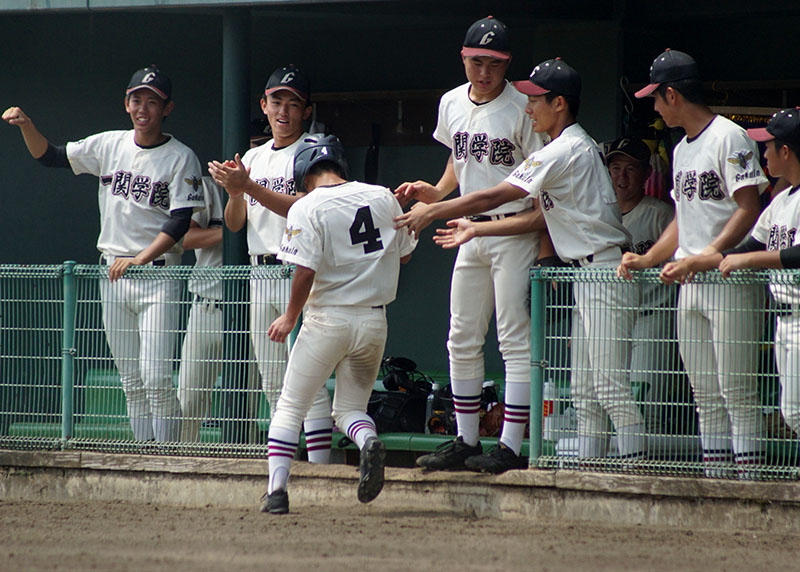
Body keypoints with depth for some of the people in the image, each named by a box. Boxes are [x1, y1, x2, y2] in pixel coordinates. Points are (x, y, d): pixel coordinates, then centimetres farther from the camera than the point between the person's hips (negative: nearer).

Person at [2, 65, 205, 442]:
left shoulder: (181, 158, -4)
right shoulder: (108, 146, 9)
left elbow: (179, 223, -10)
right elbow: (49, 156, 13)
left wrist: (139, 260, -19)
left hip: (157, 274, -5)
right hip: (113, 273, 5)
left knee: (156, 378, -14)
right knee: (131, 382, 6)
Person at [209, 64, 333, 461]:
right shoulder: (253, 158, 18)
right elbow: (234, 224, 13)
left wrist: (249, 187, -21)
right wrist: (235, 193, -8)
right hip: (261, 275, 7)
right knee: (273, 383, 8)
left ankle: (320, 466, -16)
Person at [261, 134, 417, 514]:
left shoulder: (307, 208, -10)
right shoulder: (383, 198, 3)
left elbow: (305, 272, -16)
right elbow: (404, 254, 11)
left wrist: (290, 318, -3)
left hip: (327, 319, -4)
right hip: (374, 321, 4)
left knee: (290, 407, 7)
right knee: (349, 407, 17)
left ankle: (277, 490, -5)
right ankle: (369, 442, -16)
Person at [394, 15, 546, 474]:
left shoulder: (522, 109, -12)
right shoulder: (452, 104, 8)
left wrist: (543, 247, -16)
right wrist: (436, 192, 6)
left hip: (515, 233, -7)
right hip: (470, 232, 7)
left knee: (515, 340, -8)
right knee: (463, 341, 10)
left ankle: (511, 449, -9)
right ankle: (467, 441, 18)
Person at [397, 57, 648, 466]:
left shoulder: (564, 151, -14)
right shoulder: (577, 148, 18)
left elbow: (492, 197, -14)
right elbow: (540, 217, 17)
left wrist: (431, 212, -6)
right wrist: (474, 229, 18)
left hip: (606, 274, -11)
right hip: (588, 276, 11)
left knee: (611, 387, -13)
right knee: (585, 392, 10)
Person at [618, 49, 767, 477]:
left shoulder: (728, 138, -8)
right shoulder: (682, 149, 20)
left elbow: (748, 210, -16)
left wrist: (703, 258, -23)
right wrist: (646, 260, 13)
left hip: (729, 279, -9)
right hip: (688, 284, 9)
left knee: (737, 391, -11)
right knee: (706, 396, 8)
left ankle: (749, 479, -12)